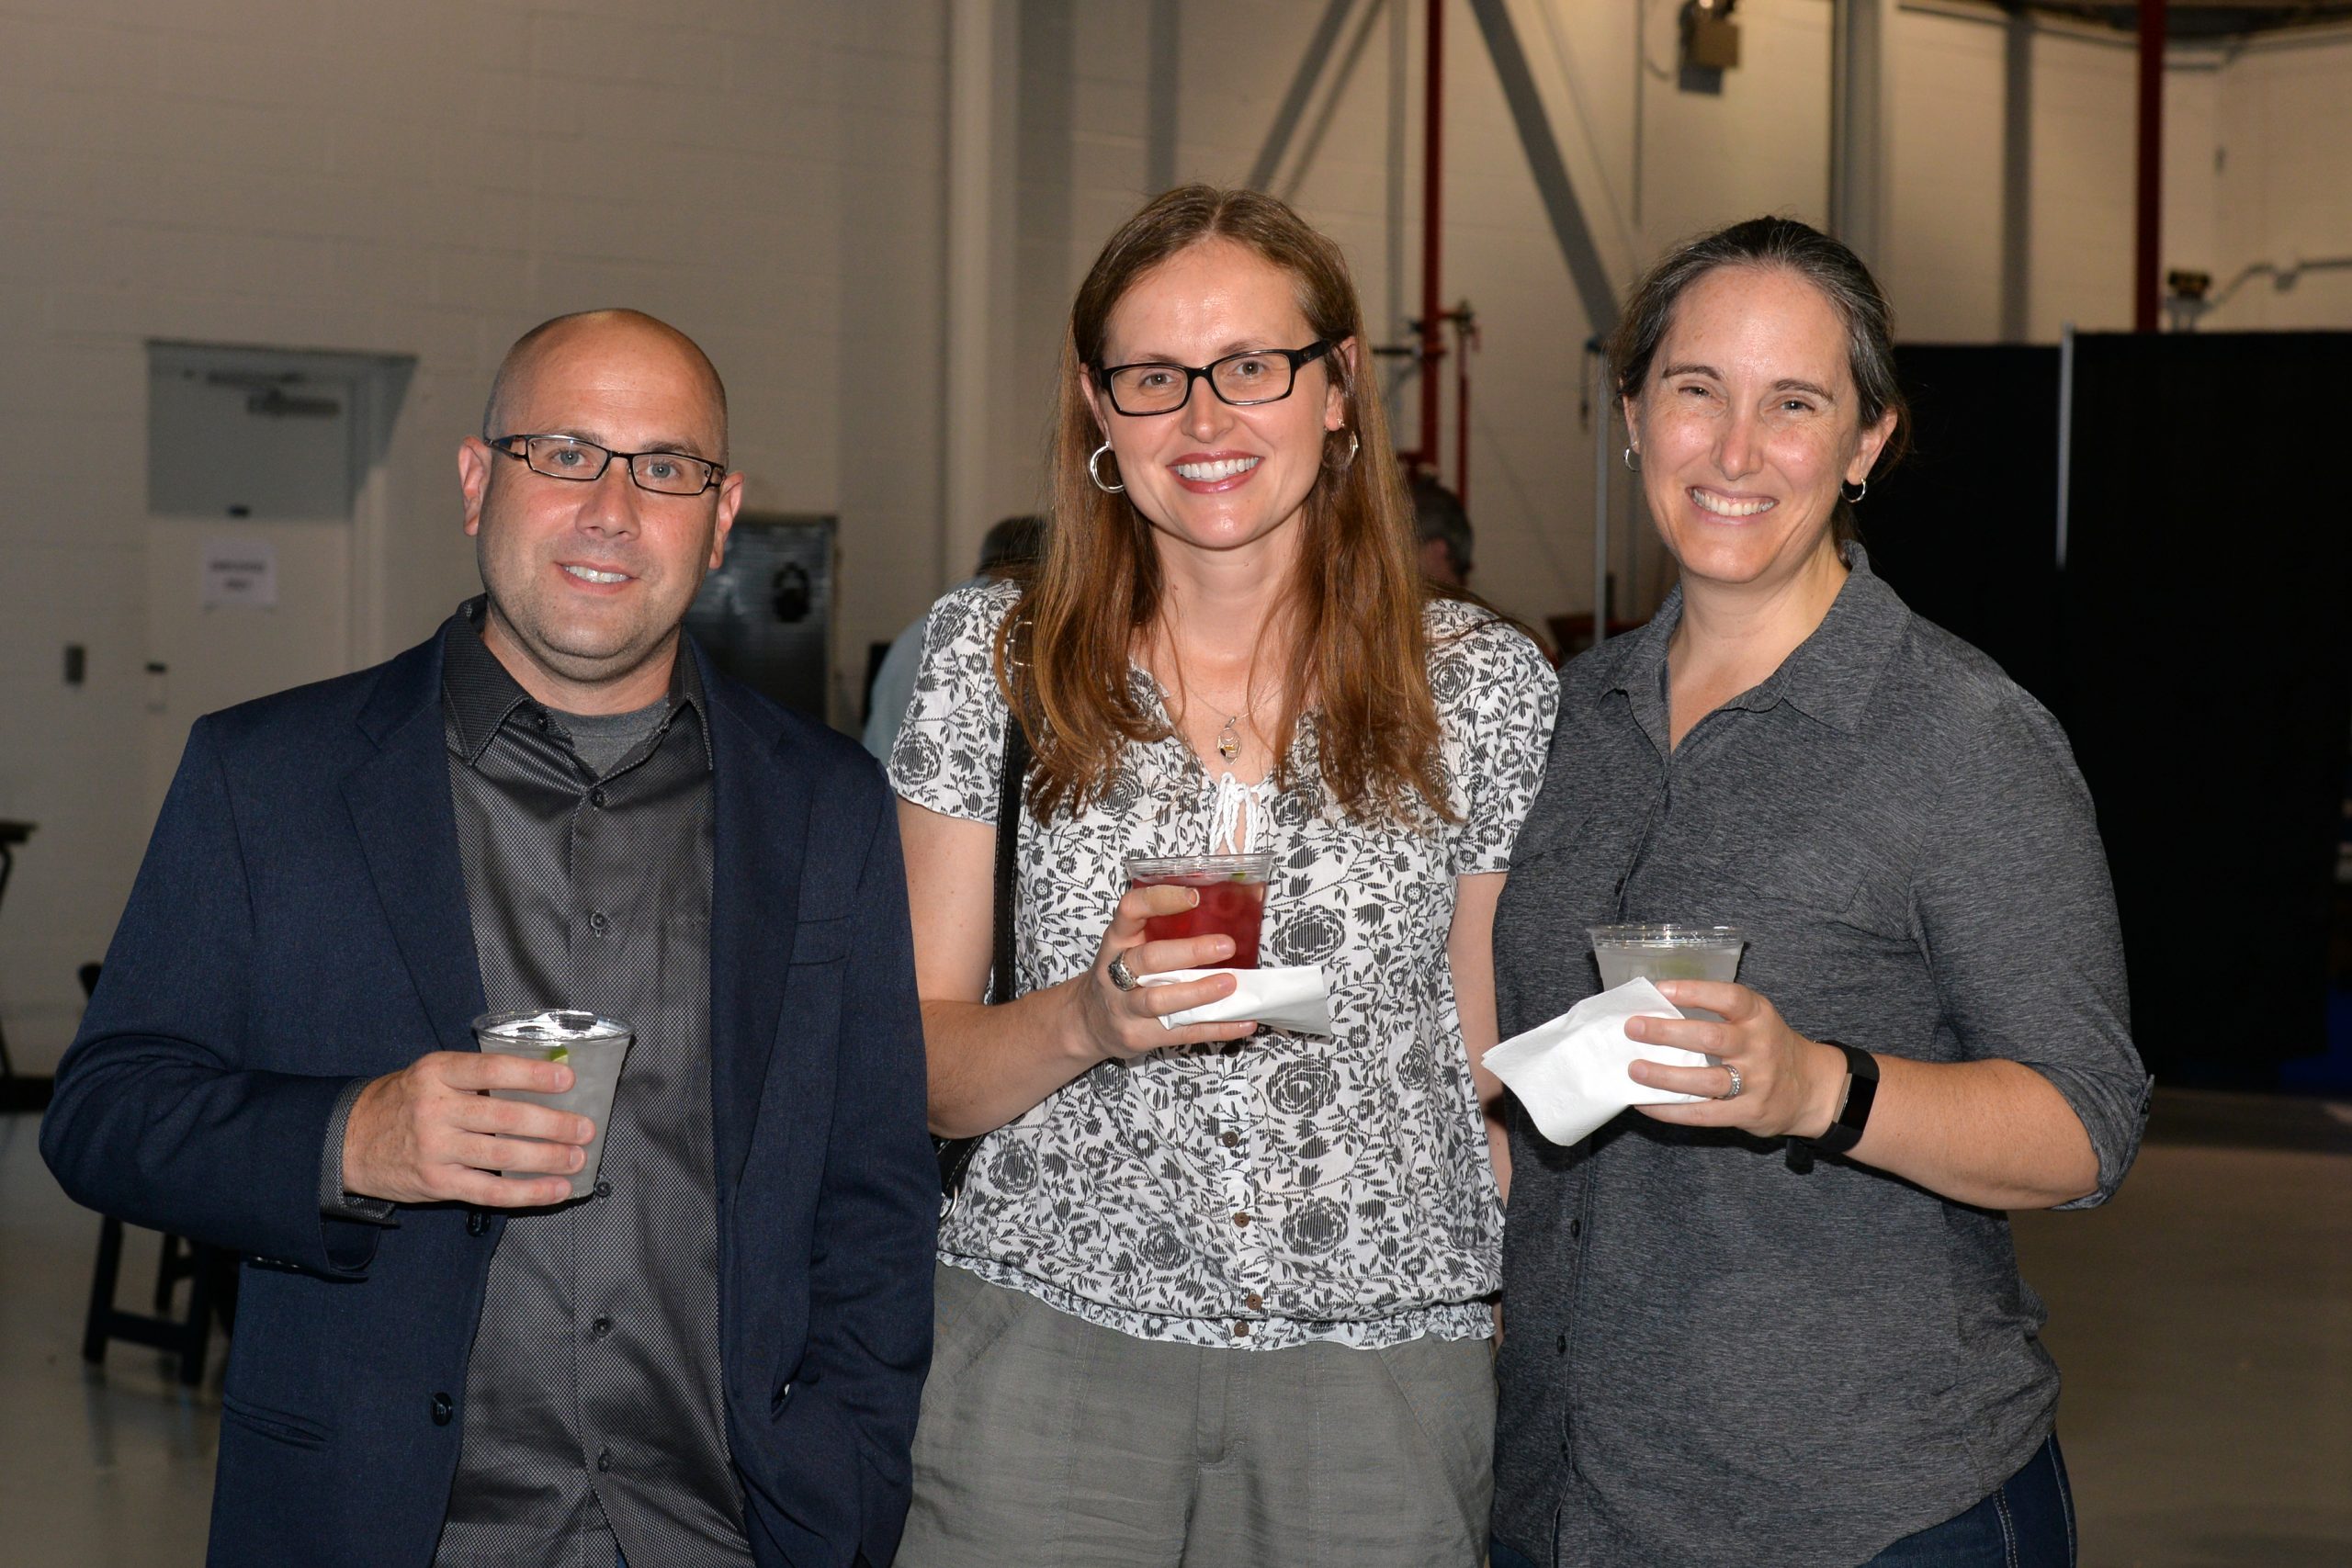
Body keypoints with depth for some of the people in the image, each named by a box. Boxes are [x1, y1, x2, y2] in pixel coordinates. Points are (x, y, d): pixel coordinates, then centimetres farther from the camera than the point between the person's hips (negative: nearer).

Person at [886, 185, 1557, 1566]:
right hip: (1052, 1337, 0)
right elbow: (918, 1076, 2)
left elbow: (1501, 1068, 7)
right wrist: (1086, 1020, -17)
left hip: (1384, 1368, 0)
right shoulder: (993, 661, 1)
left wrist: (1529, 1365, 1)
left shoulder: (1484, 687, 1)